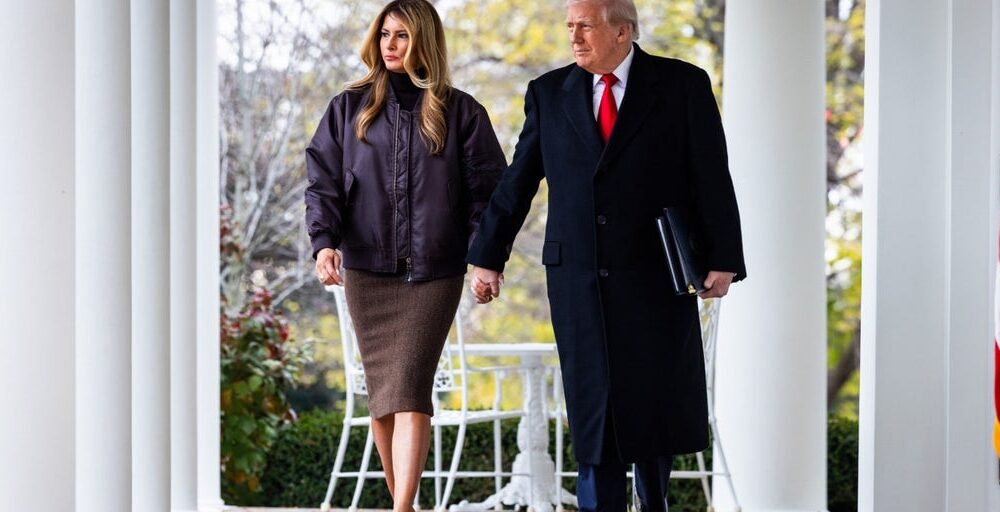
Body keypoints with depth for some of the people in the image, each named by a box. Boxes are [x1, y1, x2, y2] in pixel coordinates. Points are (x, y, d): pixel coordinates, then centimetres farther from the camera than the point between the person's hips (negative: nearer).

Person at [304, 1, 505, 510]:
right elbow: (322, 182, 4)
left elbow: (487, 189, 4)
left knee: (408, 387, -14)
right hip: (366, 270, 3)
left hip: (435, 272, -2)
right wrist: (323, 241, -13)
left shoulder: (460, 113, 5)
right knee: (381, 390, 5)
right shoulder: (349, 109, 9)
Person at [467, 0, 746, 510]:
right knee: (594, 407, 2)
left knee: (656, 403, 7)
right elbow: (517, 181, 10)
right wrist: (488, 257, 9)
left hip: (655, 276, -1)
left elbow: (712, 178, -3)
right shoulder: (549, 92, 6)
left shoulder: (684, 85, -1)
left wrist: (722, 259, -10)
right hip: (577, 275, 2)